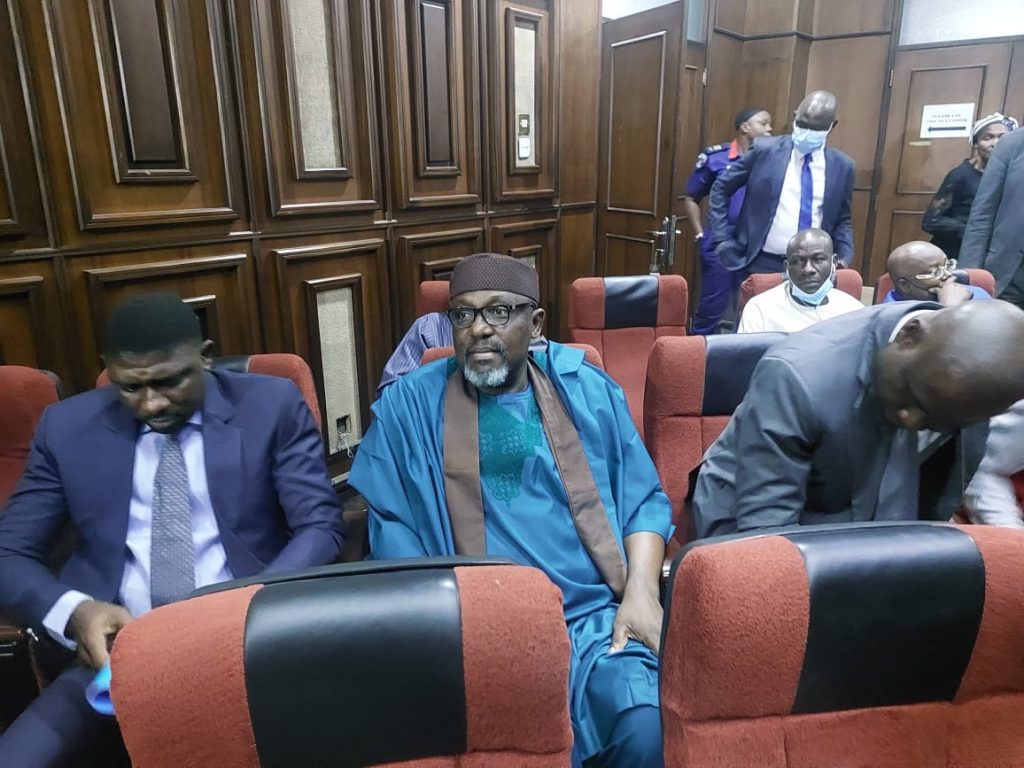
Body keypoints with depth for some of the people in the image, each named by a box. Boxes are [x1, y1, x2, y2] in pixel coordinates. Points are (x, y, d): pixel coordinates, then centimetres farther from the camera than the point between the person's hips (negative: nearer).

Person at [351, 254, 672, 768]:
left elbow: (643, 500, 10)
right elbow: (393, 530, 4)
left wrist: (641, 588, -6)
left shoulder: (587, 389, 10)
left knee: (647, 725, -24)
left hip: (595, 616, 2)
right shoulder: (409, 405, 5)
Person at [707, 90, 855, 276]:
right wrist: (722, 239, -2)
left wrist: (844, 259, -3)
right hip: (762, 263, -2)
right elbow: (721, 190, 4)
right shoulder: (765, 150, -3)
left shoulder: (842, 166, 4)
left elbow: (842, 220, 13)